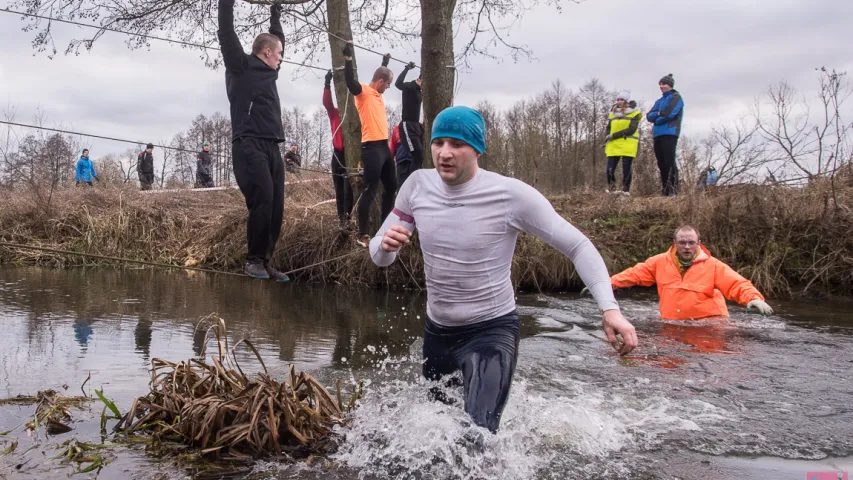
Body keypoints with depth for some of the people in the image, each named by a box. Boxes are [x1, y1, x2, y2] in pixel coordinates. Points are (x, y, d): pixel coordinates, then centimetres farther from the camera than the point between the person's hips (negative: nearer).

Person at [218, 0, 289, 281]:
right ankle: (254, 260, -6)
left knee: (276, 206, 0)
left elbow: (278, 39, 38)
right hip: (249, 145, -8)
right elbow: (226, 33, -5)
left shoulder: (269, 71, 23)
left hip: (272, 147, 8)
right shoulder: (241, 65, 4)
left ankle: (265, 263, 5)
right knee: (262, 200, -18)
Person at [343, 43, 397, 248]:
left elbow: (384, 76, 40)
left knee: (391, 187, 16)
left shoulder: (377, 93, 17)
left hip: (384, 146, 10)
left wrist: (385, 63, 47)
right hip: (372, 148, -10)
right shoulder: (363, 91, -7)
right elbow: (350, 81, -27)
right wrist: (348, 58, -29)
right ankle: (363, 235, -7)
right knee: (370, 191, -10)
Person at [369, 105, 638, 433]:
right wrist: (385, 245, -24)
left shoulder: (511, 195, -19)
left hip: (492, 331, -5)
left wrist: (610, 308, -27)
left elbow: (578, 247, -14)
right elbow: (379, 258, 1)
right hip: (436, 331, 5)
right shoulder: (418, 186, -6)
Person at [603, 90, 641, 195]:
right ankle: (611, 191, 4)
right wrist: (607, 141, 1)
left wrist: (614, 135, -15)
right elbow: (608, 128, 20)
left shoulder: (634, 113, 1)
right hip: (613, 146, 4)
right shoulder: (613, 112, 16)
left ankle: (626, 191, 3)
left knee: (626, 169, -3)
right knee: (610, 170, -6)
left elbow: (631, 129, -11)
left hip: (628, 146, -4)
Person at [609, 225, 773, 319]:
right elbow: (635, 273, 9)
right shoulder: (660, 262, 3)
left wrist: (754, 298, -32)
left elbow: (737, 284, -12)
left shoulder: (713, 265, -5)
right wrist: (610, 283, 0)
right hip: (673, 325, 3)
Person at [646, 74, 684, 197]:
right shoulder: (659, 101, 23)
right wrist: (659, 114, -7)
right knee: (661, 163, 5)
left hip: (669, 134, -7)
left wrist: (657, 118, 2)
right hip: (658, 135, 7)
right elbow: (649, 116, 11)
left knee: (669, 162, -13)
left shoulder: (676, 98, 2)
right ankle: (664, 190, 9)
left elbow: (669, 114, -13)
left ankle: (673, 190, -14)